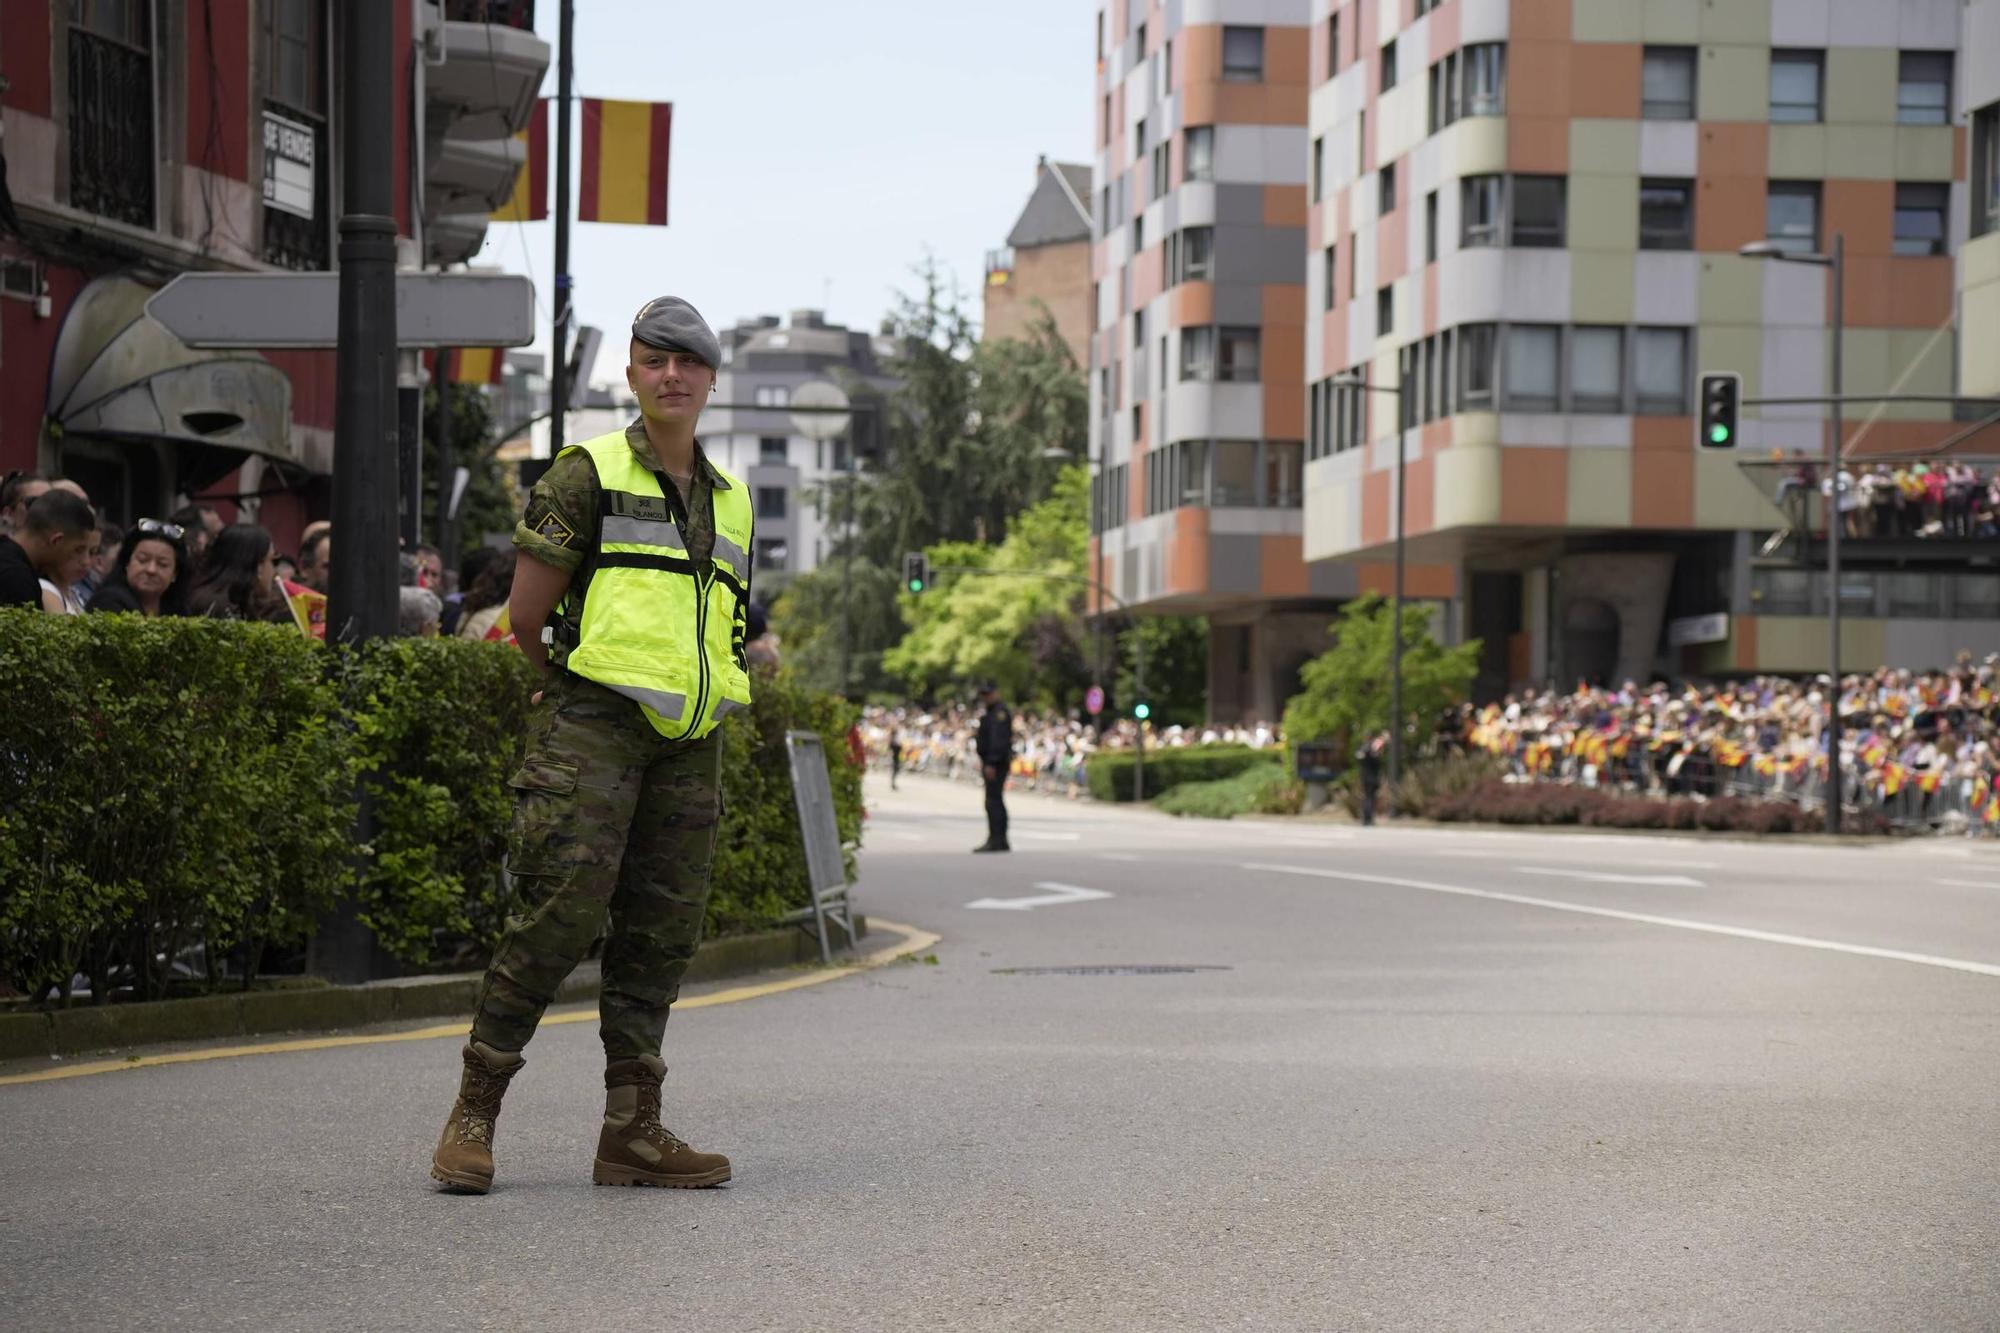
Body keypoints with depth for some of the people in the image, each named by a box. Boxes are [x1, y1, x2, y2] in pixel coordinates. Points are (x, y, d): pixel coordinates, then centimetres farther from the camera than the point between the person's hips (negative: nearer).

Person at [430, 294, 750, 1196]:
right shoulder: (589, 476, 1)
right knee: (561, 916, -13)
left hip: (690, 745, 6)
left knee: (662, 935, 5)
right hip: (595, 727, -6)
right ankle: (474, 1113, -5)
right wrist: (587, 688, 8)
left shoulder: (729, 501, 18)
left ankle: (632, 1133, 9)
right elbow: (527, 616, 0)